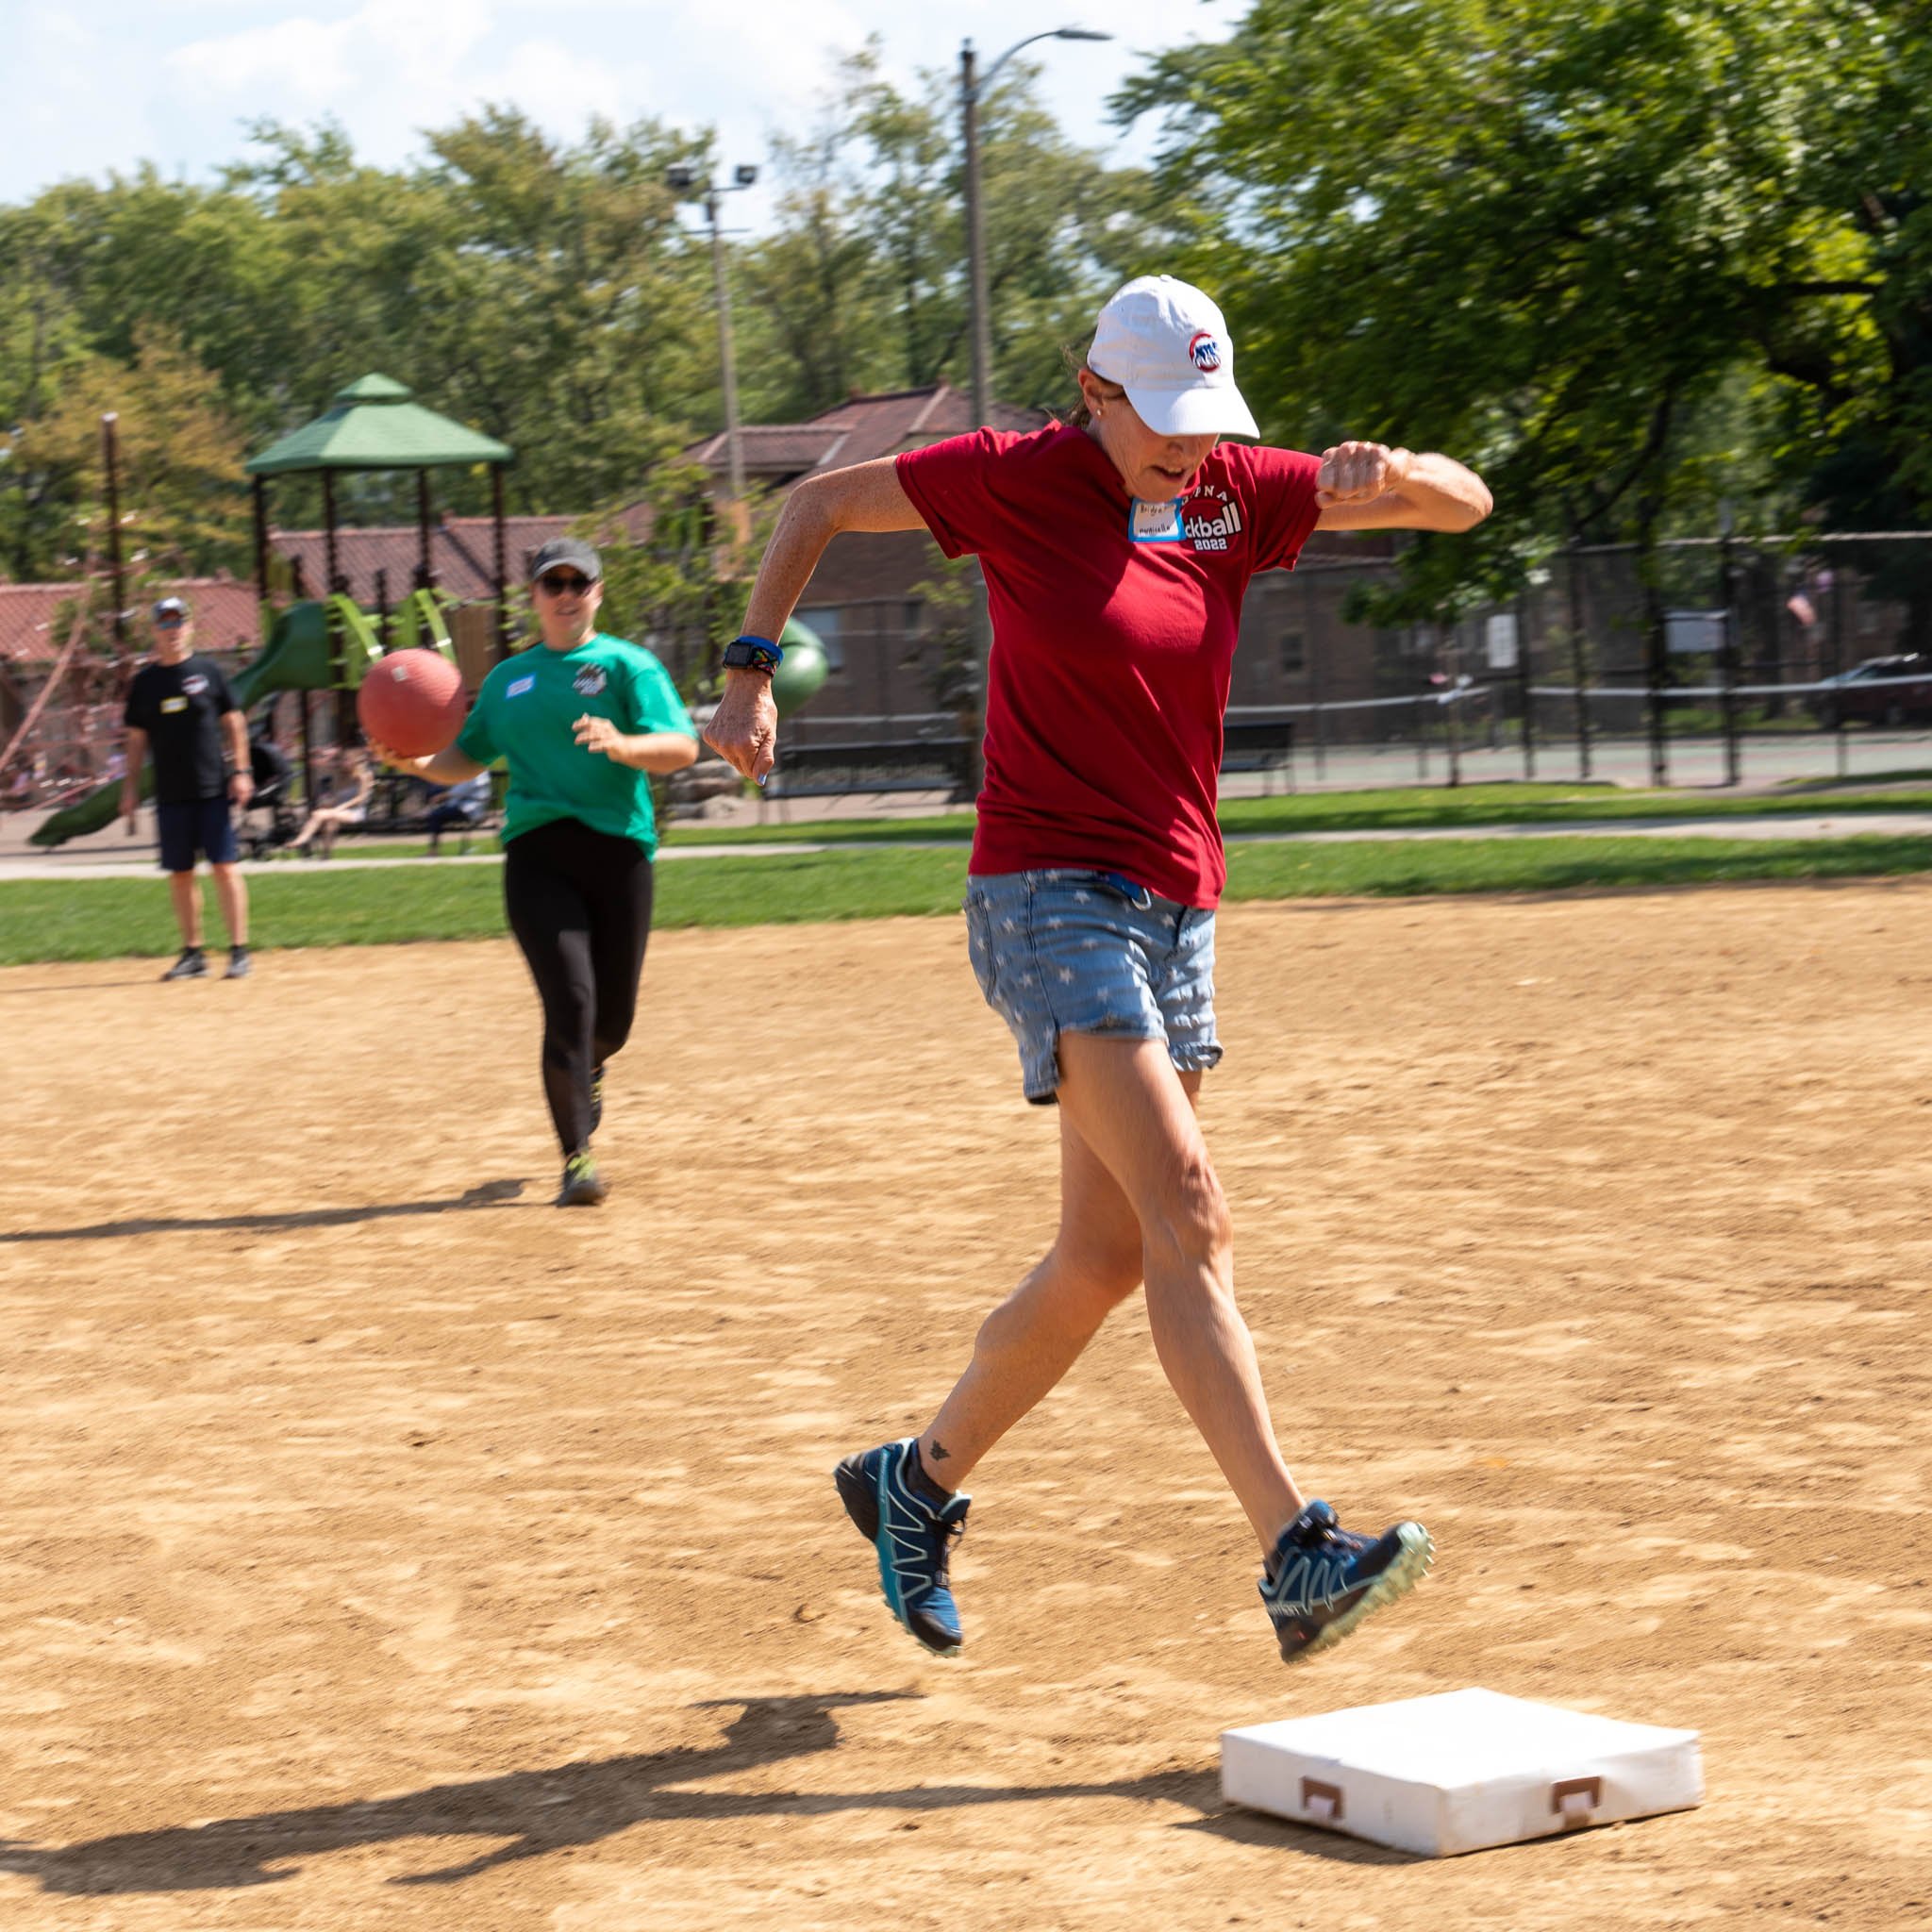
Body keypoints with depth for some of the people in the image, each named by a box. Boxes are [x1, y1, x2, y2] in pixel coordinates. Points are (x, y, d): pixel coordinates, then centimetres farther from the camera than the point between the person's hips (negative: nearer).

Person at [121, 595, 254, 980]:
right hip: (171, 794, 3)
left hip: (214, 789, -3)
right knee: (180, 873, 5)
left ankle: (239, 951, -3)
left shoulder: (208, 671, 2)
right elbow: (137, 738, 12)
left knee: (225, 868, -6)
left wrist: (240, 771, -4)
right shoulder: (145, 682, 8)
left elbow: (233, 723, 3)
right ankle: (193, 955, 14)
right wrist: (130, 787, 6)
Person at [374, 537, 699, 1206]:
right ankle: (576, 1159, -13)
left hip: (619, 849, -1)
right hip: (536, 851, 1)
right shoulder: (508, 679, 19)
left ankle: (586, 1071, 43)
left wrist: (622, 745, -26)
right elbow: (468, 759, 25)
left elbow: (683, 748, -6)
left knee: (615, 1013, 5)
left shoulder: (627, 665, 7)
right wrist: (415, 762, 4)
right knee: (570, 997, -16)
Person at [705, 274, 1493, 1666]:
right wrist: (751, 673, -2)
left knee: (1108, 1258, 12)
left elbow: (1467, 503, 8)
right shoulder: (1020, 481, -6)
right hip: (1051, 901, -7)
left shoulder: (1236, 495, 7)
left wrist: (1385, 473, -15)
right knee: (1187, 1216, -19)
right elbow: (822, 501, 6)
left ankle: (920, 1483, 32)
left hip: (1177, 911, 7)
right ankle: (1298, 1557, -27)